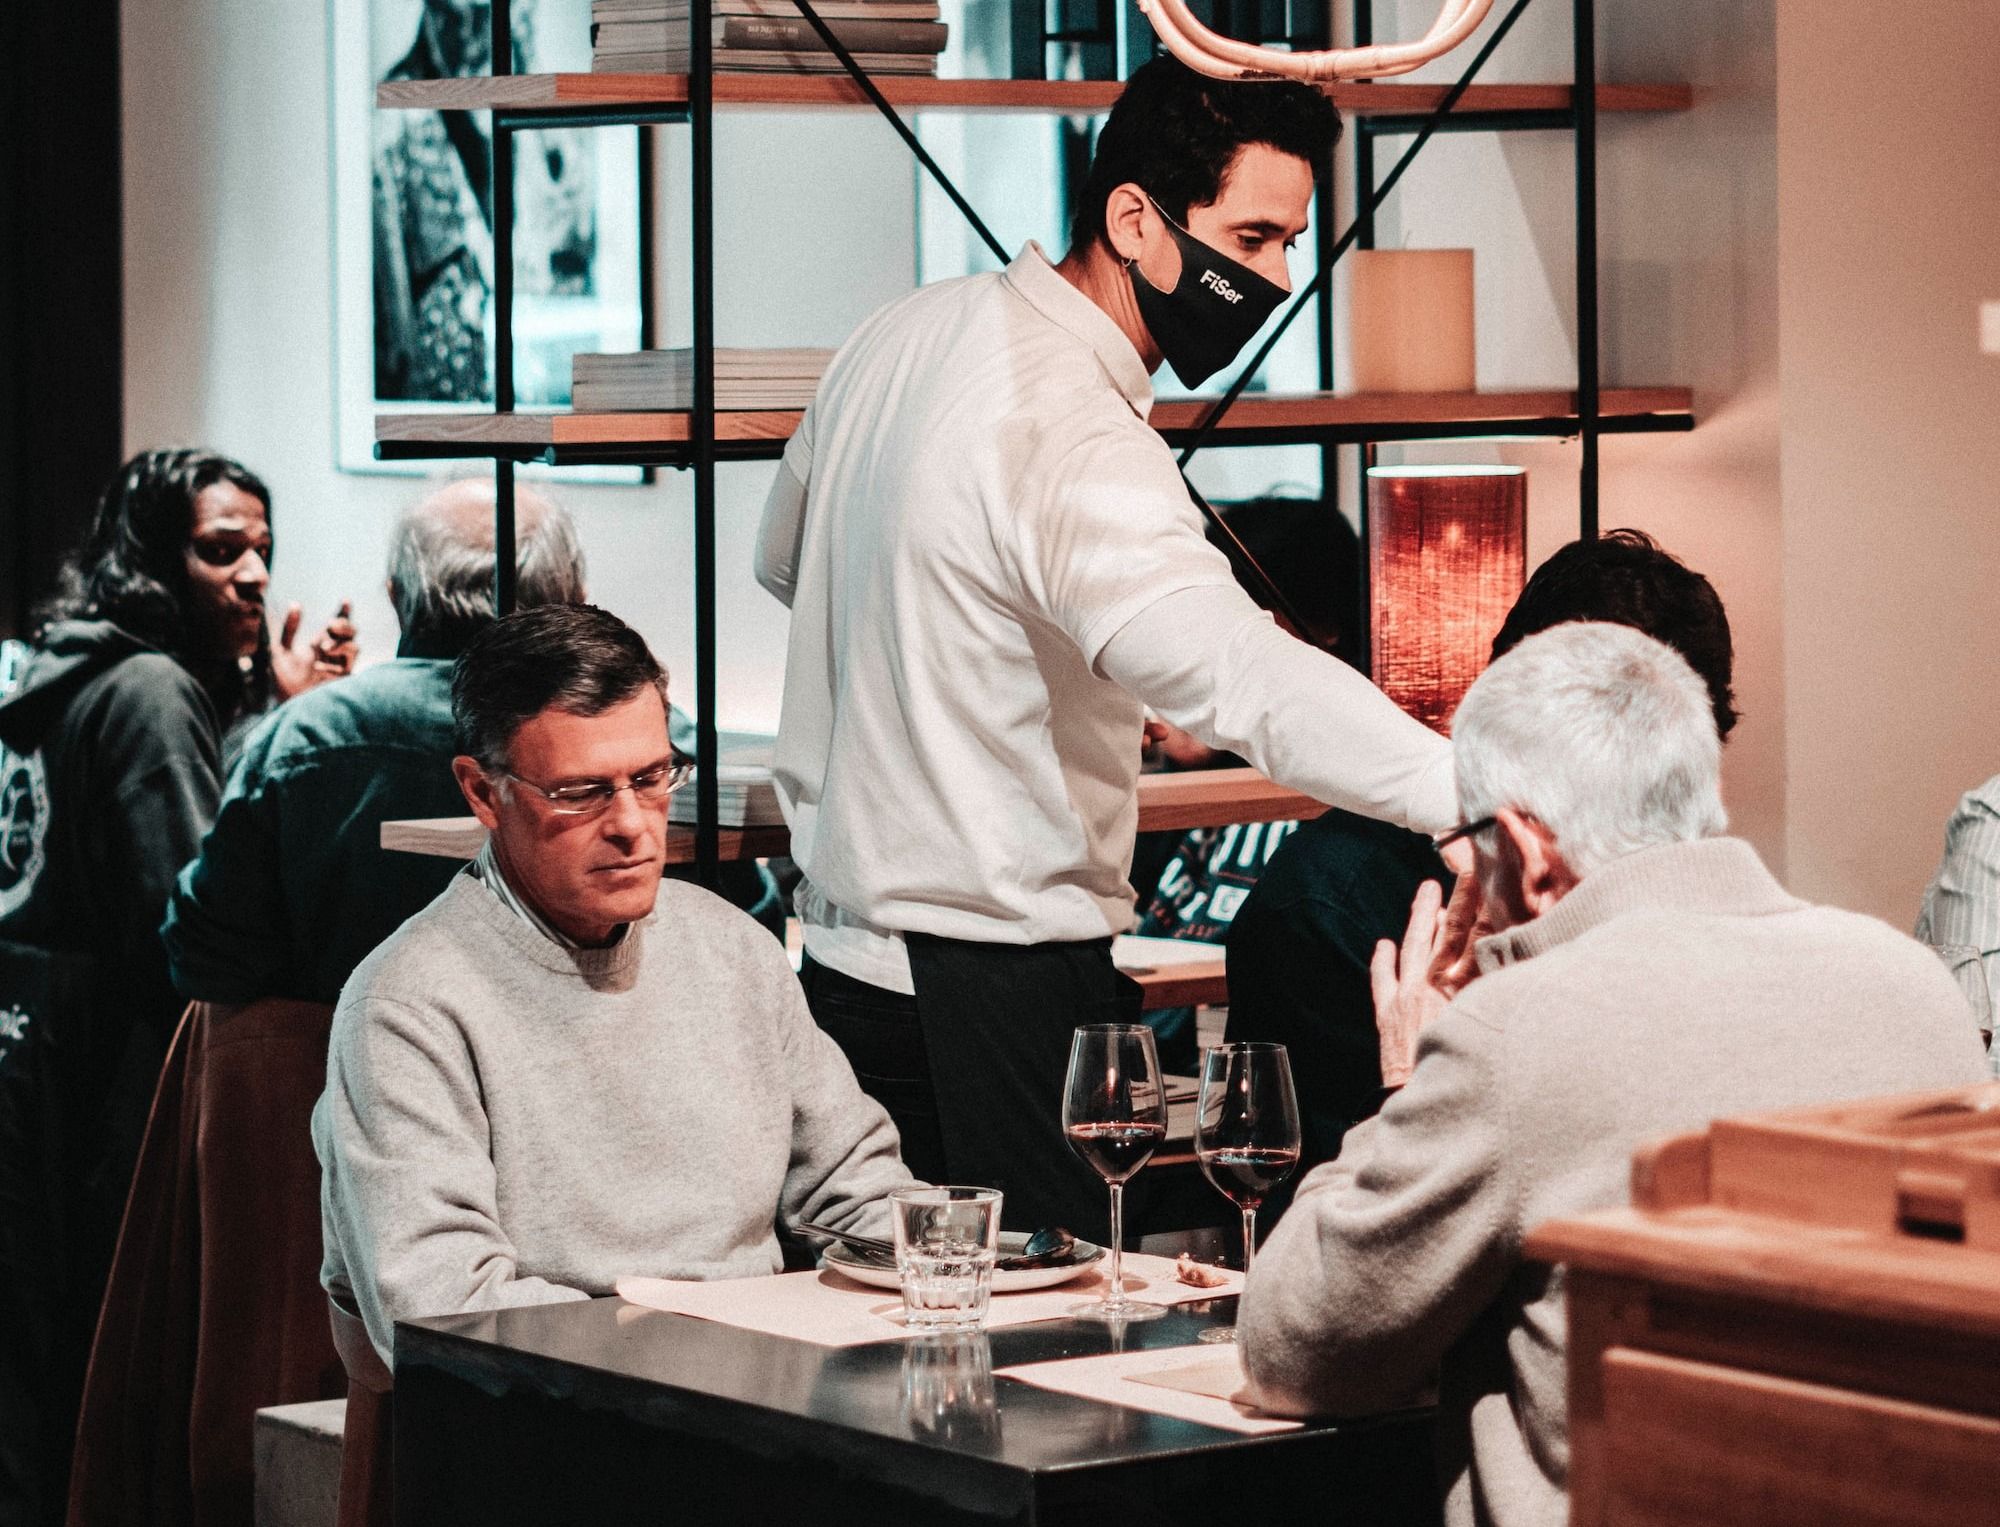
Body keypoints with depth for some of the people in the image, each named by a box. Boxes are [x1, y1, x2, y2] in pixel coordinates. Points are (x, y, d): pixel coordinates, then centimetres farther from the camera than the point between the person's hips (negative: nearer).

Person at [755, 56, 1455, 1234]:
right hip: (1000, 990, -10)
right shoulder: (1077, 440, -23)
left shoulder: (906, 335, 6)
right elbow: (1241, 678, -39)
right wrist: (1481, 791, -50)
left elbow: (786, 560, 25)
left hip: (848, 949, 10)